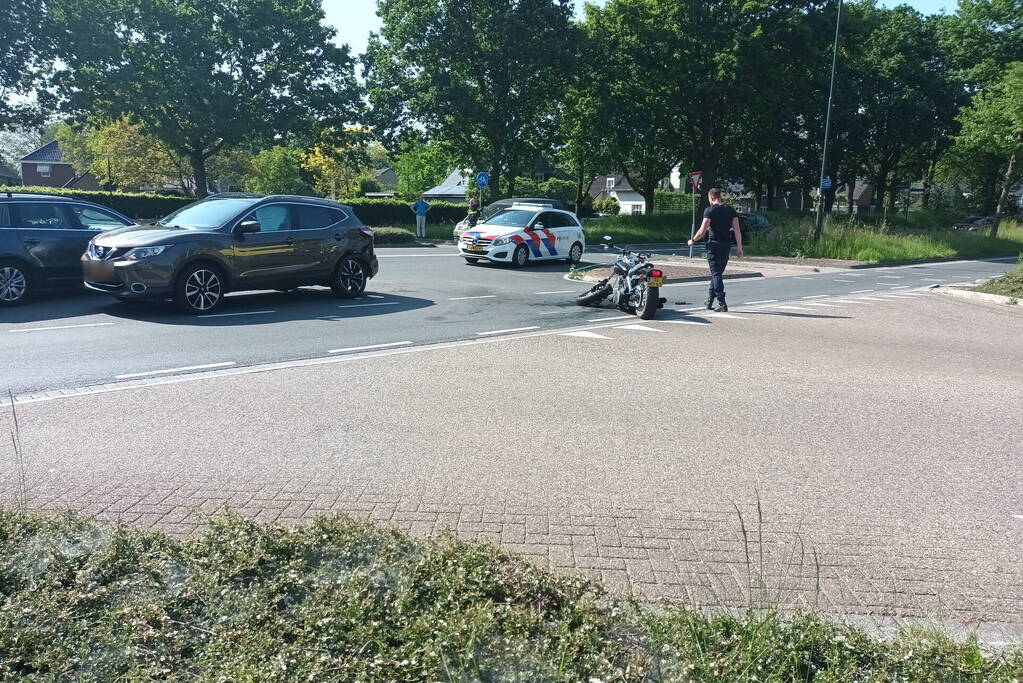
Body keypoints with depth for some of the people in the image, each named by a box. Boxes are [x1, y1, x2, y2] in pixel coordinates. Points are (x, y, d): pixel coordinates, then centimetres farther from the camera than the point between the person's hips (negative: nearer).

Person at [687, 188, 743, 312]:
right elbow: (737, 230, 3)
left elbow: (702, 231, -10)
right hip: (727, 246, 5)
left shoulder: (710, 210, -6)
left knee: (716, 274, -4)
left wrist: (692, 240, 5)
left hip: (714, 245, -5)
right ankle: (710, 300, 24)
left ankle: (722, 304, -11)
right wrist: (739, 247, 6)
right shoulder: (731, 210, 8)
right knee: (718, 273, 17)